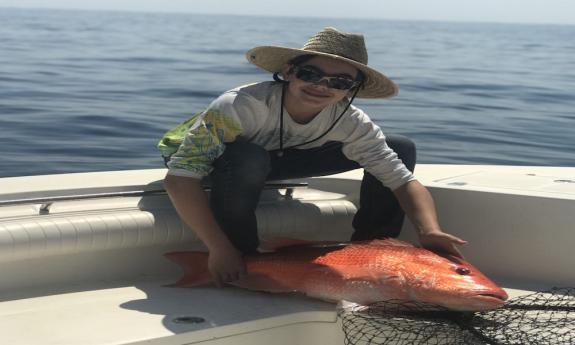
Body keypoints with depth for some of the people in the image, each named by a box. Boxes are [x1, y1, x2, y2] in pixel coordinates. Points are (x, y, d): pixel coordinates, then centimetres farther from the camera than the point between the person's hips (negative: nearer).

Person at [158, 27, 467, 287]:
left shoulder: (350, 122, -24)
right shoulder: (241, 107, -39)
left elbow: (405, 181, -26)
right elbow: (179, 179, -43)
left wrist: (430, 232, -45)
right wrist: (220, 249, -45)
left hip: (276, 158, 4)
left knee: (401, 149, -8)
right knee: (247, 158, -44)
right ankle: (241, 262, -21)